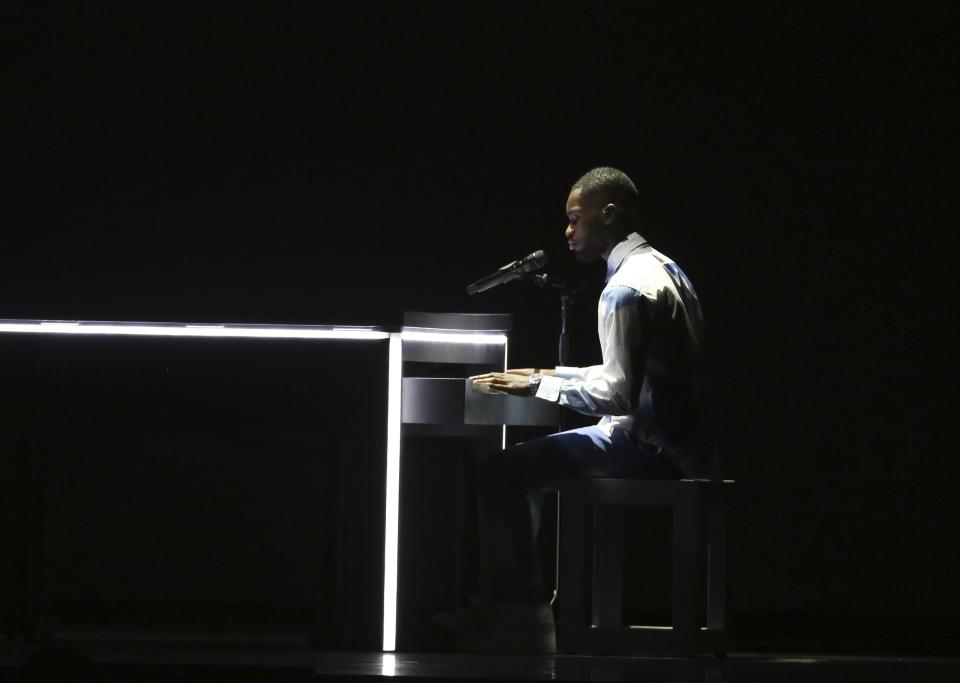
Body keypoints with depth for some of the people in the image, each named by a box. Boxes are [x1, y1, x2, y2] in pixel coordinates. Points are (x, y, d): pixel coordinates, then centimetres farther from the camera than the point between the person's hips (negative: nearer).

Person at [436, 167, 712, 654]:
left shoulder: (626, 289, -18)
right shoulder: (661, 269, 16)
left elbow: (617, 394, -23)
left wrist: (538, 387, -14)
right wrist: (552, 375, 18)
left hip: (646, 446, -11)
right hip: (675, 443, 11)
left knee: (500, 474, -12)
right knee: (528, 467, 22)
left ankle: (521, 619, -7)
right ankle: (509, 610, 22)